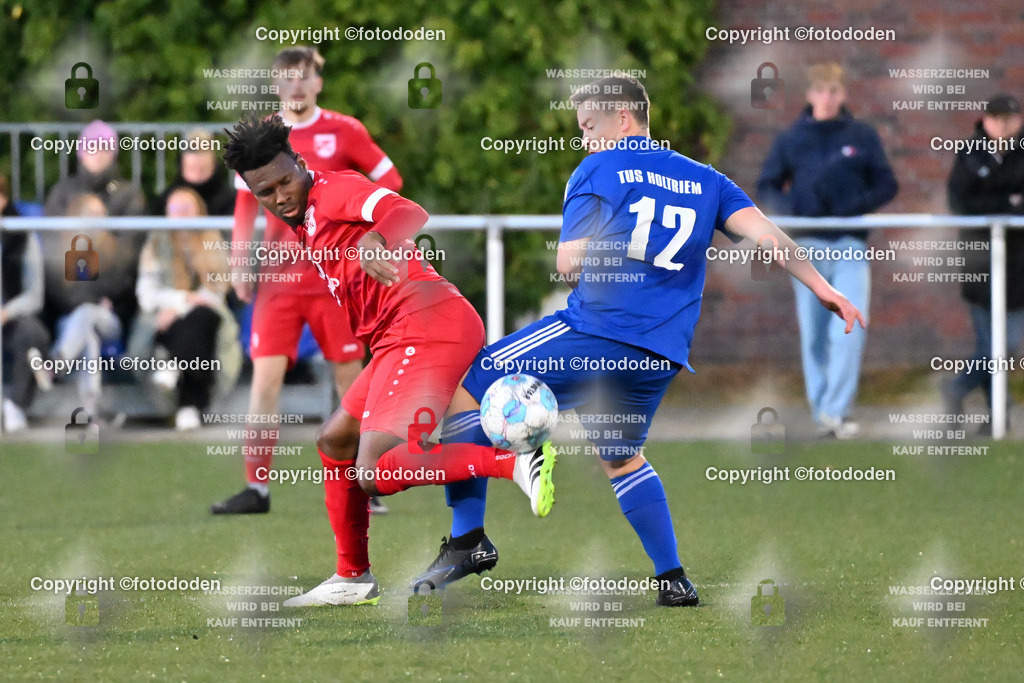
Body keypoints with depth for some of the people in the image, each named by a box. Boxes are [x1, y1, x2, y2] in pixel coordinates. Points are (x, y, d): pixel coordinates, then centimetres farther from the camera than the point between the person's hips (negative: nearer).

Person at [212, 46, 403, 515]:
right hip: (279, 276, 1)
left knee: (349, 375, 1)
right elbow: (246, 204, 12)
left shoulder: (342, 131, 0)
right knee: (265, 374, -7)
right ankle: (256, 489, -5)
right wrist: (239, 264, 6)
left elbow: (389, 180, 5)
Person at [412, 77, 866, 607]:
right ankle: (673, 581, 23)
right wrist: (820, 288, 3)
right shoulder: (704, 181, 17)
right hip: (661, 354, 6)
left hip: (596, 331, -6)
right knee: (622, 458, 28)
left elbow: (568, 264, -4)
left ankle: (468, 540, -4)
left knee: (466, 388, 3)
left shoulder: (597, 171, 3)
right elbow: (762, 231, 5)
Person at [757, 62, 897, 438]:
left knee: (850, 330, -14)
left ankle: (836, 411, -14)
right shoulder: (791, 139, 7)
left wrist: (859, 205, -12)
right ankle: (821, 412, 11)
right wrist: (789, 208, -10)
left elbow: (887, 184, 7)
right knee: (814, 334, 4)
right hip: (808, 246, 1)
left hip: (851, 245, -1)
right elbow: (766, 186, 11)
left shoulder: (863, 136, 6)